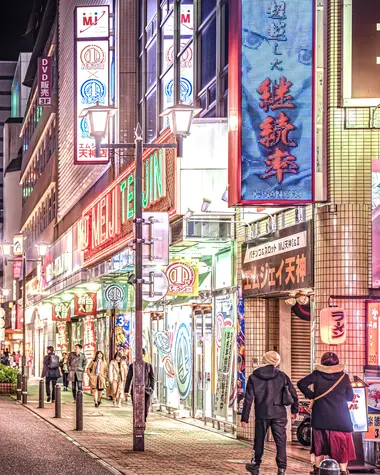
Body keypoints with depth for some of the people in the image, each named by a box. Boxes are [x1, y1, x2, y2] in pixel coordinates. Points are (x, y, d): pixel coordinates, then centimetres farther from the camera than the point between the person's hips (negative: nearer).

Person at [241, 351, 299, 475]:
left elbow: (248, 399, -3)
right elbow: (293, 394, 4)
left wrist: (245, 418, 0)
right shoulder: (282, 376, 1)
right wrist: (294, 411, 17)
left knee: (259, 440, 15)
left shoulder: (253, 378, -1)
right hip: (279, 414, 0)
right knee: (281, 441, 3)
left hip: (262, 415, 0)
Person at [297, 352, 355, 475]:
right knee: (342, 444, 5)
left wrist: (311, 395, 0)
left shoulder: (317, 375, -4)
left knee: (320, 442, 16)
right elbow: (350, 396, 3)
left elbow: (301, 384, -11)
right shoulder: (344, 377, -4)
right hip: (340, 417, -1)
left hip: (321, 417, 1)